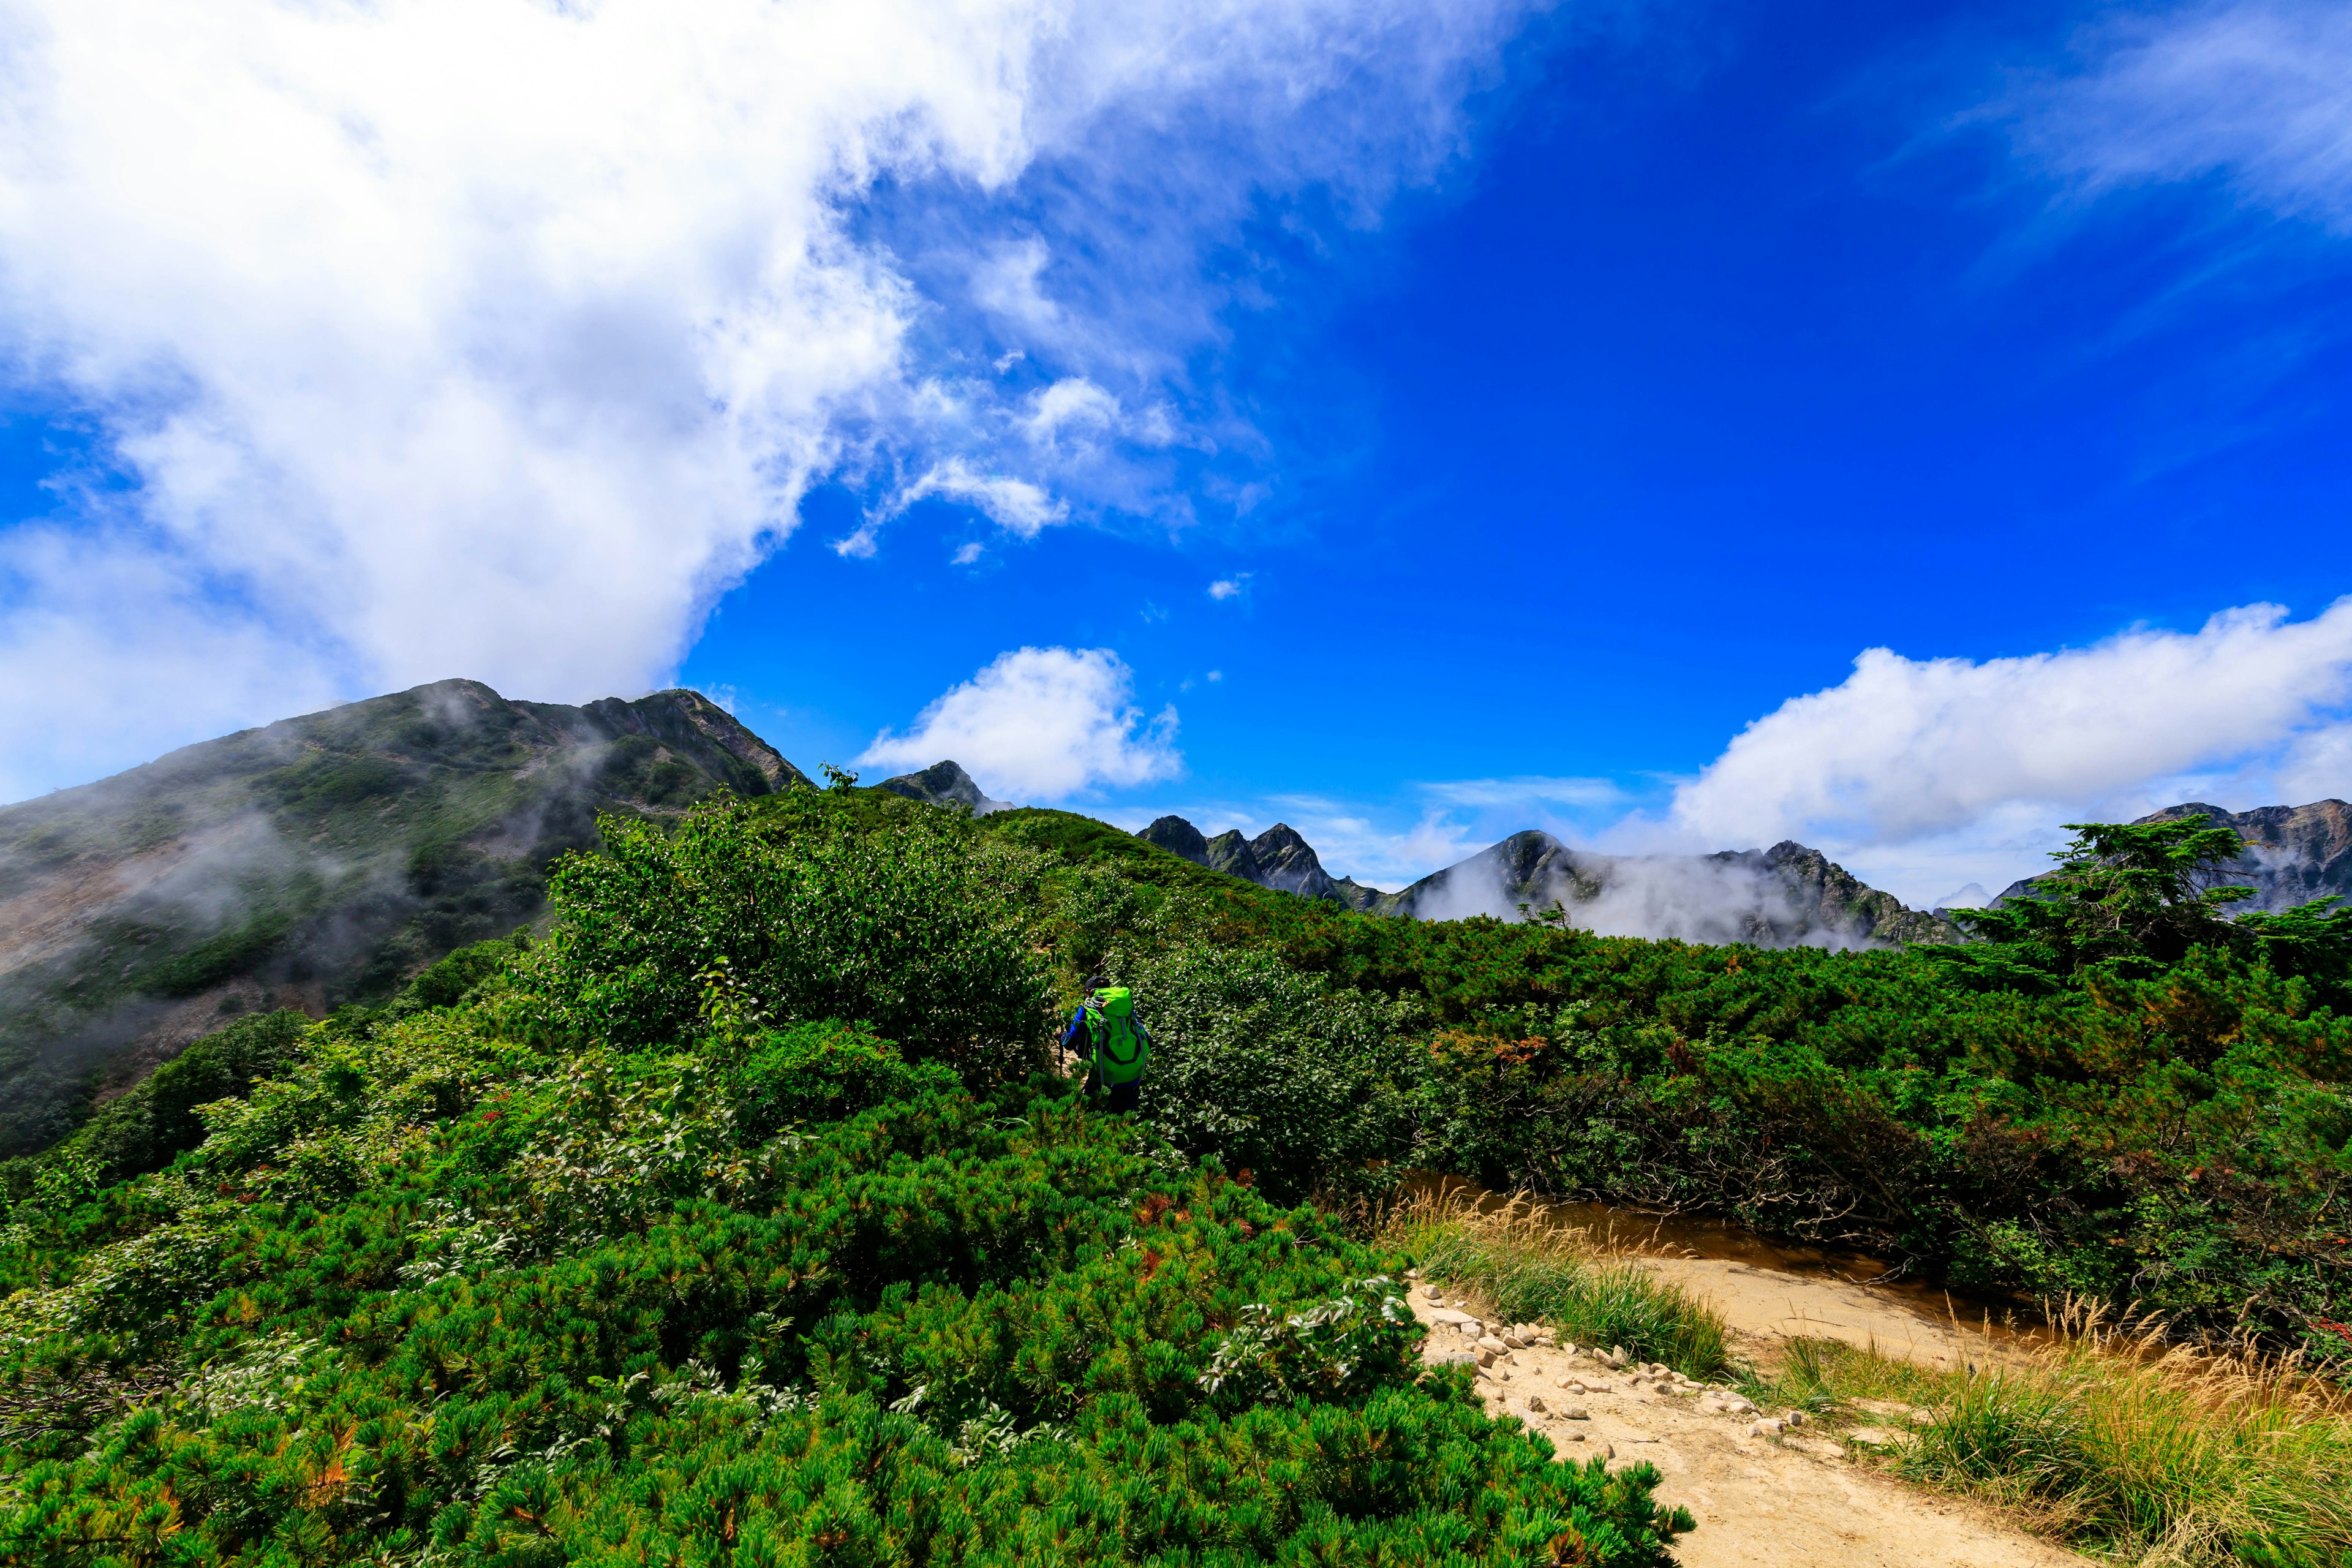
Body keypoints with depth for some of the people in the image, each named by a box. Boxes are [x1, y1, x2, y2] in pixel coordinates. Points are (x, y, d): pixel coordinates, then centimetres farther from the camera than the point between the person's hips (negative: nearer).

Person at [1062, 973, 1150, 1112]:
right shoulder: (1128, 1005, 16)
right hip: (1135, 1075, 3)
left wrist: (1063, 1034, 28)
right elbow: (1146, 1039, 19)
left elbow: (1069, 1043, 7)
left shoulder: (1087, 1007, 6)